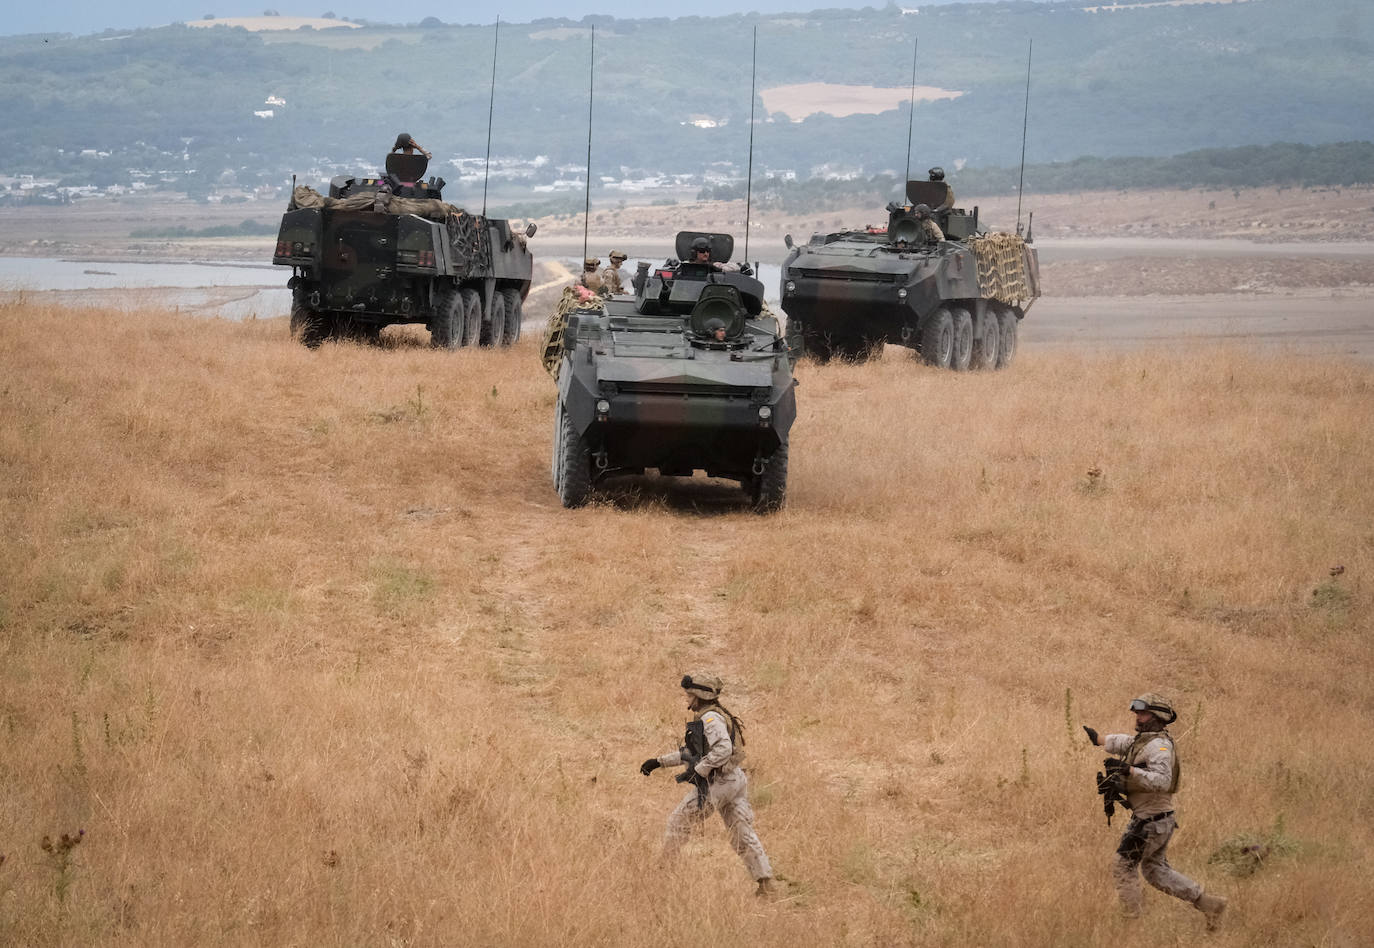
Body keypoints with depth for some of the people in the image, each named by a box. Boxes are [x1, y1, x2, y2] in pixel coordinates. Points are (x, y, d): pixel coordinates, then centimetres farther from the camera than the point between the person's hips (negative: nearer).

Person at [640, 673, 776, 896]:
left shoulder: (710, 719, -13)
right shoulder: (703, 718, 19)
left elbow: (723, 749, -28)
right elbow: (689, 752, 29)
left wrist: (697, 770, -24)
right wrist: (659, 761, 25)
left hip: (717, 783, -10)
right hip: (735, 780, 10)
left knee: (679, 822, 7)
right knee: (743, 835, 8)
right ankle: (766, 882, 2)